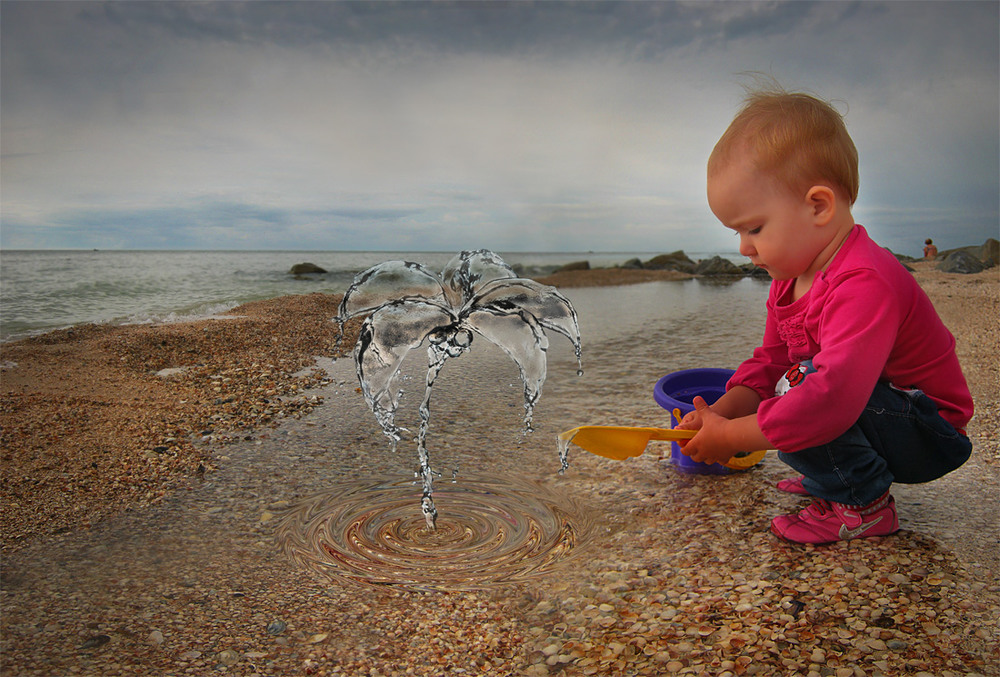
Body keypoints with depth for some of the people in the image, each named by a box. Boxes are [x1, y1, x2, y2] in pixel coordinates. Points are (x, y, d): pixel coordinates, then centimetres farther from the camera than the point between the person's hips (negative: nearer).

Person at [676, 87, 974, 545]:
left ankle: (864, 504, -10)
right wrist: (719, 412, -13)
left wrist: (730, 437, -31)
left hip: (930, 437, -9)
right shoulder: (789, 279, 2)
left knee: (802, 386, -29)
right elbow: (769, 364, 5)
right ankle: (833, 475, 14)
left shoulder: (863, 283, -31)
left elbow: (832, 398, -41)